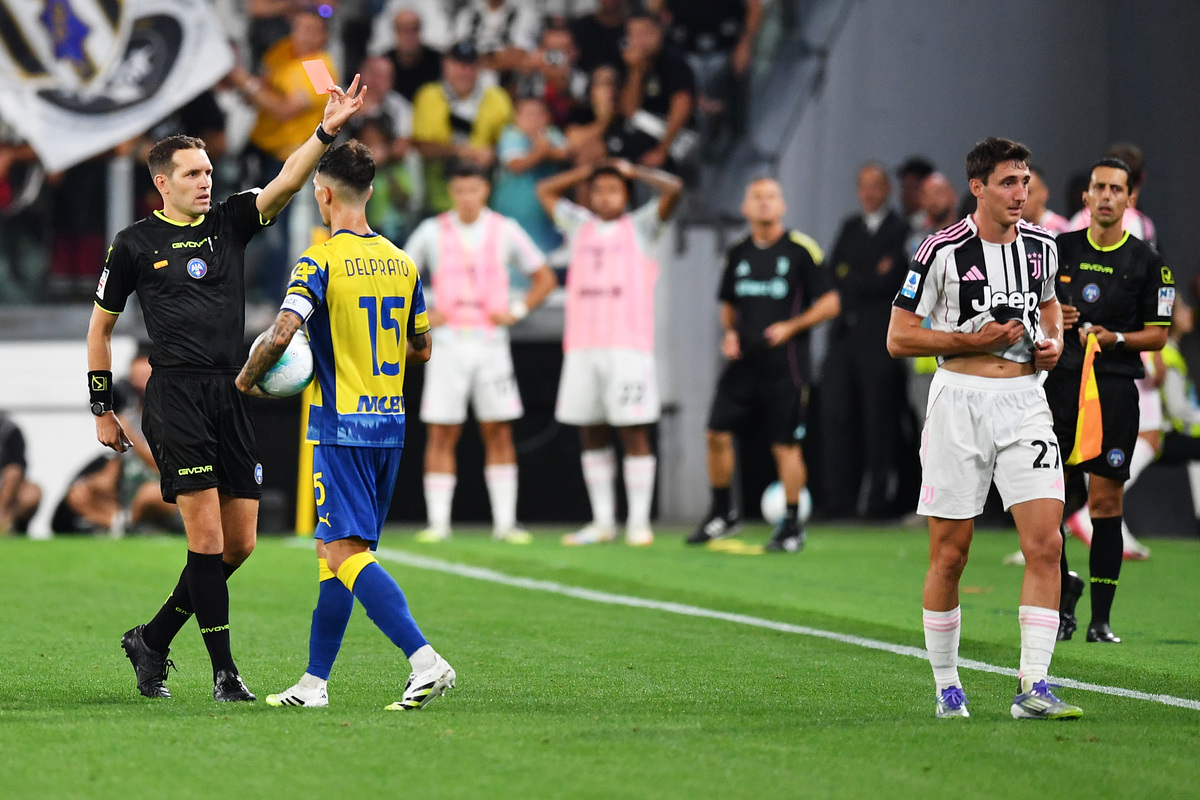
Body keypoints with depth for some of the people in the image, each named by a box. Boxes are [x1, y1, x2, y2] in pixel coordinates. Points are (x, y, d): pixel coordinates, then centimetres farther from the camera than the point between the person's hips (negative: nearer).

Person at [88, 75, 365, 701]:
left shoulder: (230, 221, 11)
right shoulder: (135, 244, 3)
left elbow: (284, 185, -4)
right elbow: (100, 326, 12)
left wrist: (326, 132, -20)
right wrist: (102, 410, 10)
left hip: (232, 396, 5)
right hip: (176, 396, -5)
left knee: (239, 543, 5)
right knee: (207, 537, -12)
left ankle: (153, 640, 21)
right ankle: (223, 669, -6)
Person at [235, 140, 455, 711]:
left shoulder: (321, 260, -11)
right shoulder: (401, 263, 10)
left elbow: (282, 333, -22)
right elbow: (421, 348, 18)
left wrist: (247, 379, -5)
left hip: (341, 427, -7)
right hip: (390, 423, 7)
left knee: (346, 553, -11)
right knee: (332, 550, 14)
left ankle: (425, 660, -26)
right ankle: (314, 683, 17)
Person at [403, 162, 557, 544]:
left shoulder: (505, 231, 4)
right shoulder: (433, 232, 2)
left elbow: (544, 277, 11)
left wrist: (517, 311, -1)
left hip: (491, 341, 1)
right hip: (448, 342, -1)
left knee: (499, 433, 0)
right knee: (441, 435, -3)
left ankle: (505, 522, 2)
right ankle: (438, 522, 1)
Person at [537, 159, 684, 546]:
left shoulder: (640, 227, 7)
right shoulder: (579, 226, 18)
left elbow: (673, 189, -4)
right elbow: (545, 191, 26)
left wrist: (632, 171, 7)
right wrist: (587, 171, 20)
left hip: (628, 346, -4)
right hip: (582, 346, 4)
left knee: (633, 433, -6)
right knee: (591, 436, 5)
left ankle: (639, 521, -4)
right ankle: (603, 521, 10)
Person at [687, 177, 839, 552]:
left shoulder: (801, 250, -5)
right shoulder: (737, 254, 10)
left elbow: (829, 303, -3)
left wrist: (791, 327, -14)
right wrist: (730, 332, 3)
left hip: (785, 366, -5)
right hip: (744, 362, 5)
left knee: (785, 445, -2)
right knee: (718, 433, -1)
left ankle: (792, 525, 9)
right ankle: (722, 514, 15)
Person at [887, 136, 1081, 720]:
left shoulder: (1040, 246, 7)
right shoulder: (942, 251, -7)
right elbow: (898, 338, -5)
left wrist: (1054, 340, 8)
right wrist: (972, 340, -14)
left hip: (1024, 402, 3)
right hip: (960, 401, -3)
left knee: (1045, 543, -11)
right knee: (949, 555, 2)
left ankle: (1032, 688, -10)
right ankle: (947, 688, 16)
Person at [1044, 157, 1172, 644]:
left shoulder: (1147, 262, 3)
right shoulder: (1060, 249, 10)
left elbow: (1158, 334, 4)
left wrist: (1114, 339, -12)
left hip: (1115, 386, -2)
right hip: (1060, 382, 2)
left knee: (1106, 502, -3)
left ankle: (1101, 619, 2)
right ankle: (1062, 588, 13)